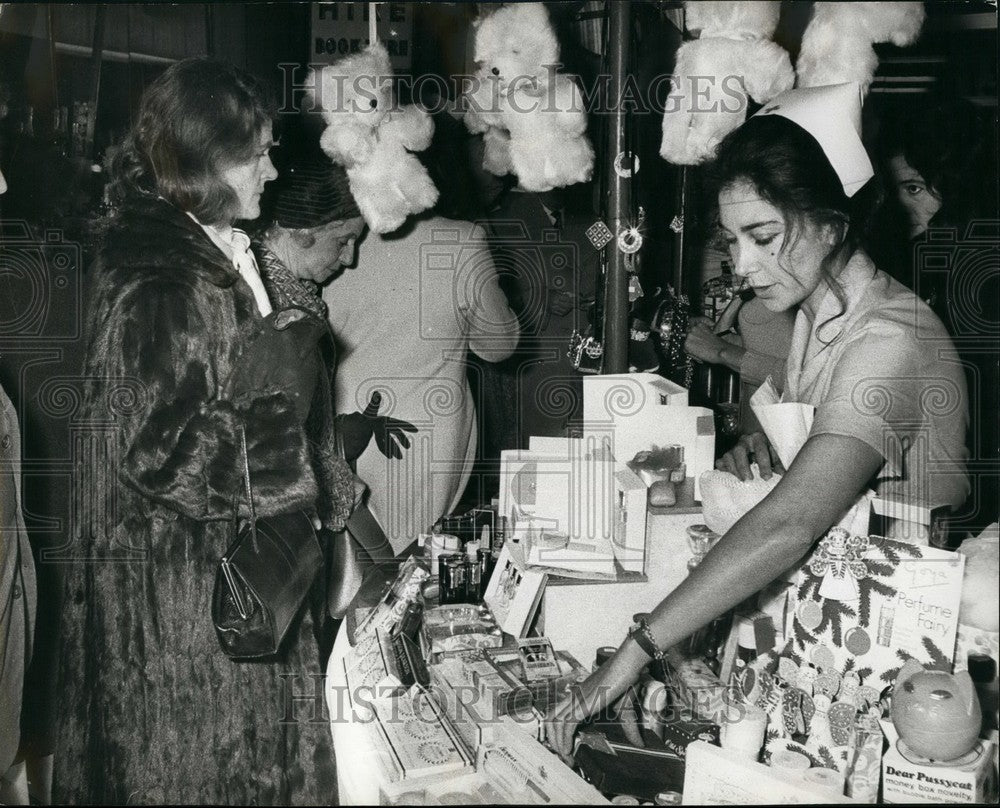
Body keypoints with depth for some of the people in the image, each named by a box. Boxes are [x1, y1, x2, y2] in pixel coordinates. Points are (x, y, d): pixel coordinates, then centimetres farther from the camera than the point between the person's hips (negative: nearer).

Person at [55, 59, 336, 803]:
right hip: (185, 588, -9)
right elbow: (160, 451, -25)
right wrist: (274, 375, -20)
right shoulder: (153, 287, -21)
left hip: (234, 570, 9)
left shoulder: (218, 251, 8)